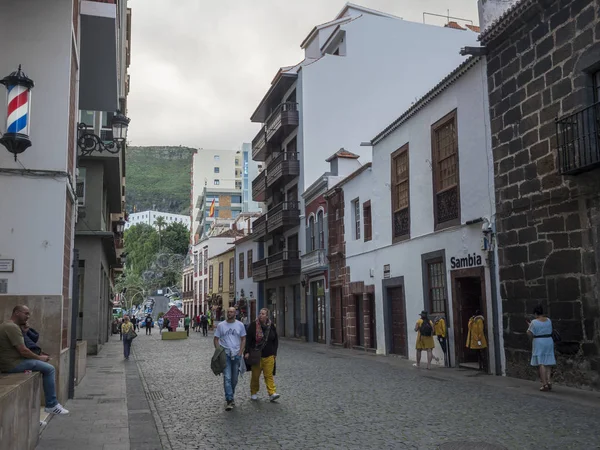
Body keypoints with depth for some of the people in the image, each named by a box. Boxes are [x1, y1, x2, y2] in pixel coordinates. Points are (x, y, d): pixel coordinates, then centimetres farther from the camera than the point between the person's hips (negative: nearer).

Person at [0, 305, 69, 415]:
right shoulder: (12, 327, -17)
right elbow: (23, 351, -21)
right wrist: (40, 358, -7)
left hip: (10, 361, 11)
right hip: (12, 364, -11)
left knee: (47, 367, 17)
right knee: (49, 369, -10)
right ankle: (51, 405, -4)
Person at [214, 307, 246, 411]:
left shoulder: (240, 325, 4)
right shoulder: (221, 325, 2)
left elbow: (243, 339, 6)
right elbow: (216, 339, 5)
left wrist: (240, 352, -4)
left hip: (236, 355, 2)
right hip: (225, 354, -2)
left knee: (234, 379, 10)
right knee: (227, 378, -12)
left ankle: (231, 397, 27)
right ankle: (229, 400, -13)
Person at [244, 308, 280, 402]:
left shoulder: (271, 326, 5)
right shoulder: (253, 326, -3)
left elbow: (275, 340, 14)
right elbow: (248, 340, -1)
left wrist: (274, 353, 10)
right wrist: (247, 352, -8)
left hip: (269, 355, 1)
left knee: (269, 375, -3)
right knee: (255, 375, 6)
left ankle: (272, 393, -5)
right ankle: (253, 393, 20)